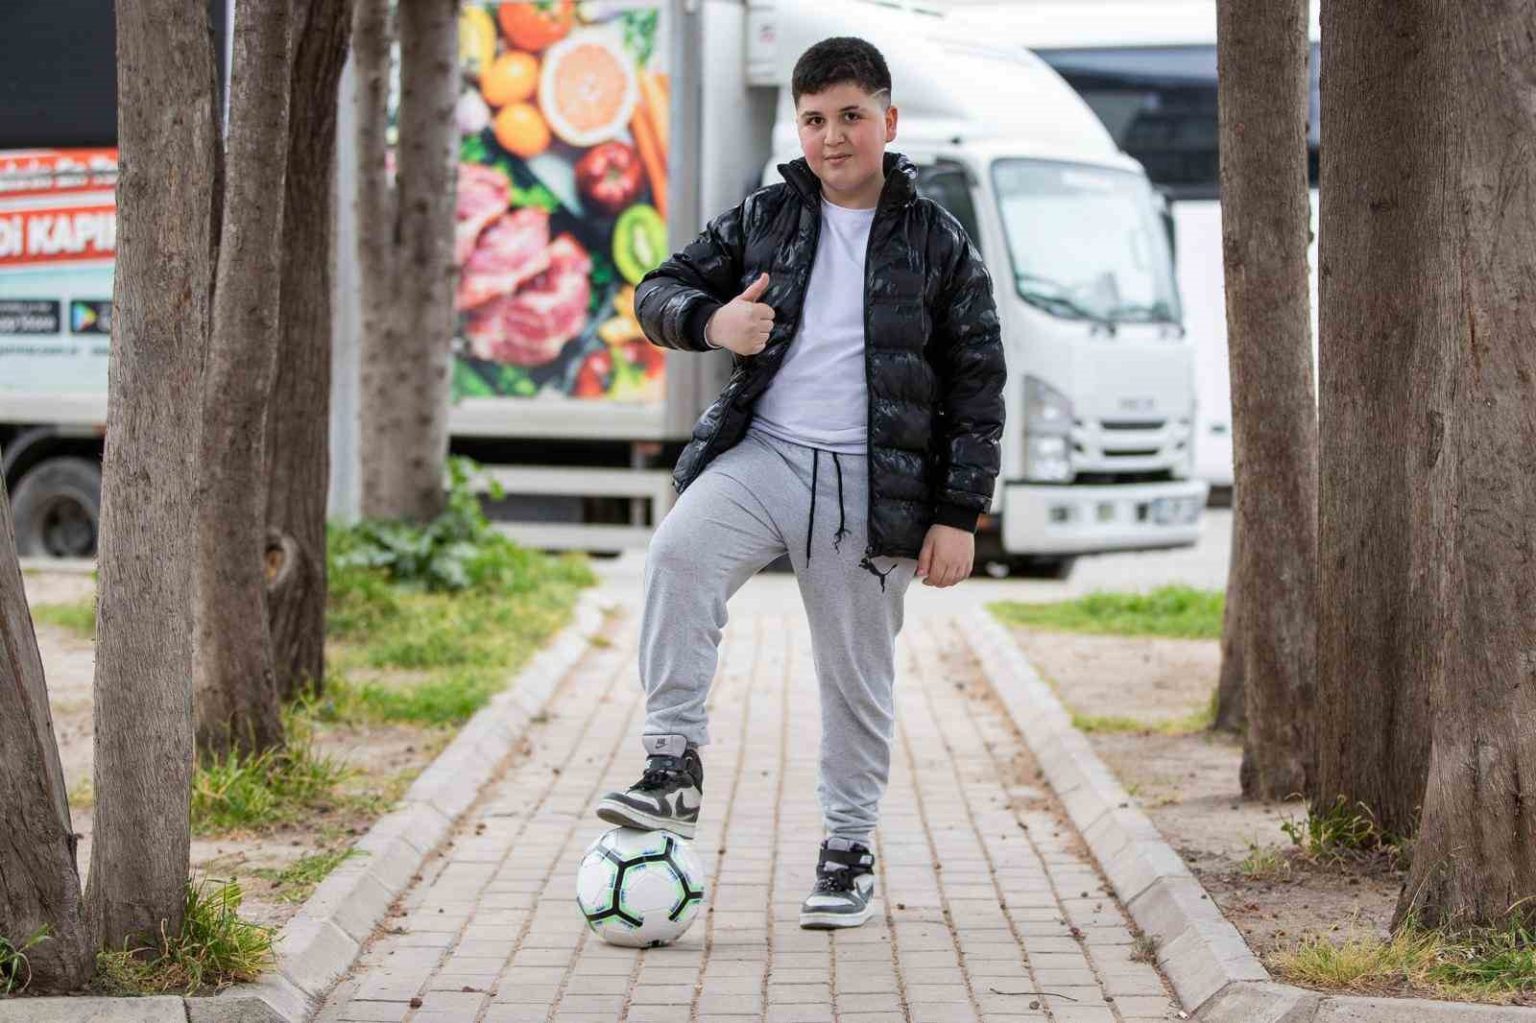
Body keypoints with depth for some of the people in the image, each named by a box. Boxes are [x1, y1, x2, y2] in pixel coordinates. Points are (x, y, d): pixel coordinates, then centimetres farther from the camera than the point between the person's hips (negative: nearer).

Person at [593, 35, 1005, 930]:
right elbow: (658, 290, 13)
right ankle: (675, 768, -25)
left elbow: (978, 387, 4)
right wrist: (710, 321, -11)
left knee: (858, 677, 6)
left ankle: (850, 849, 23)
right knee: (677, 555, -28)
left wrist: (959, 516, -3)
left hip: (868, 486, -1)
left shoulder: (938, 243, 3)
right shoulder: (766, 217, 10)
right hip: (760, 454, 1)